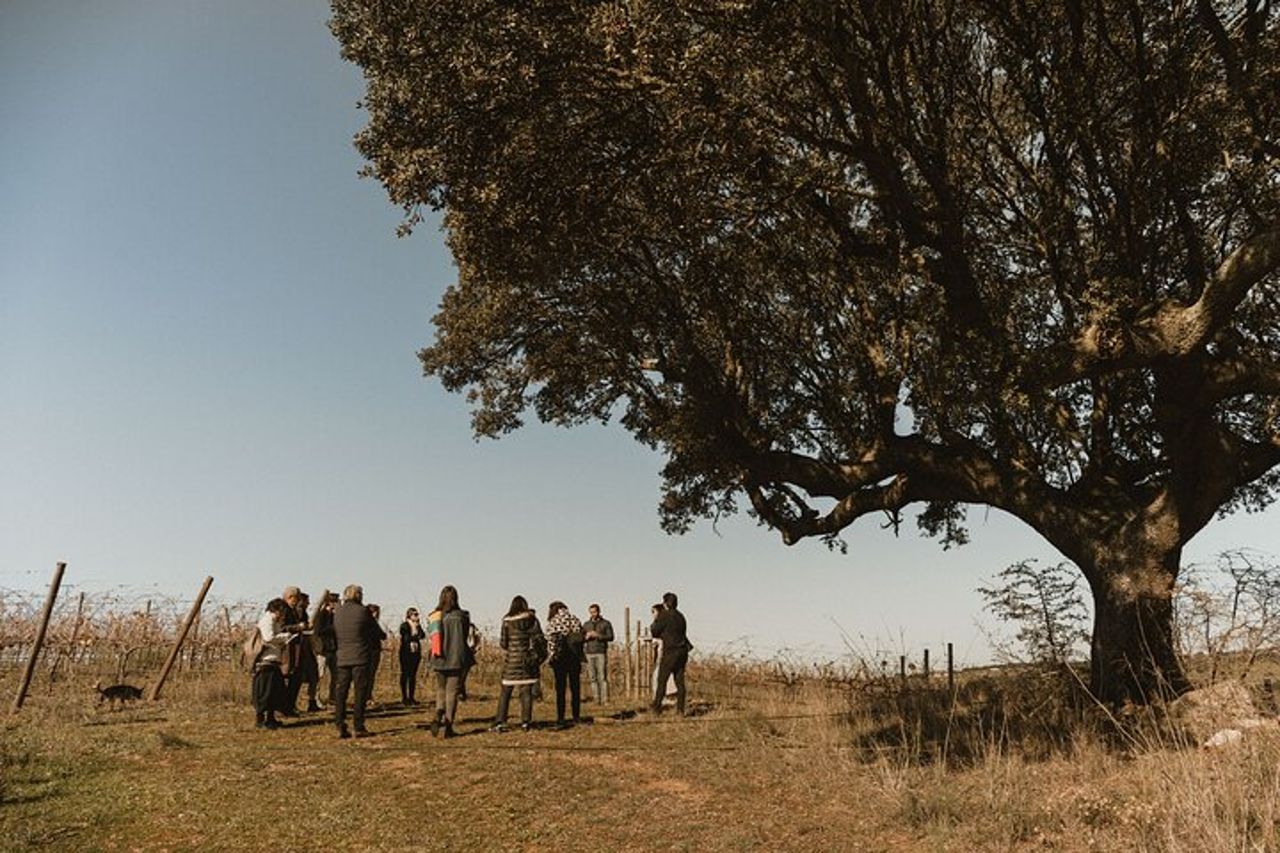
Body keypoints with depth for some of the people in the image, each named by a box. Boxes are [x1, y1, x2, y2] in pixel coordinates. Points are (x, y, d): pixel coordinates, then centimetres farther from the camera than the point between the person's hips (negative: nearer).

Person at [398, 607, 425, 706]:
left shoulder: (417, 625, 11)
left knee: (413, 675, 7)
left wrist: (418, 626, -9)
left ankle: (411, 697, 11)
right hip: (406, 653, -5)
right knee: (405, 674, -2)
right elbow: (406, 638, -16)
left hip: (416, 652, 5)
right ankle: (404, 697, 2)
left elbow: (422, 636, -1)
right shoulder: (404, 626, -5)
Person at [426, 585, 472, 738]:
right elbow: (465, 637, 1)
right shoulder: (461, 616, -9)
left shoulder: (434, 617, -2)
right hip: (456, 659, -2)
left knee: (441, 690, 18)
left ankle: (438, 716, -6)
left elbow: (430, 638, 2)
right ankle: (448, 725, 5)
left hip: (439, 660, 2)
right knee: (452, 692, 6)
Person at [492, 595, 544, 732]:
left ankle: (499, 722, 1)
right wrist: (540, 655, 11)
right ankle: (526, 721, 3)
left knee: (505, 691, 6)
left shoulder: (507, 621, -3)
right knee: (526, 691, 5)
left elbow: (502, 643, -1)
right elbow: (539, 638, -1)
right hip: (528, 659, 0)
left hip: (511, 660, 0)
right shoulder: (532, 619, -2)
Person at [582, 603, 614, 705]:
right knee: (593, 678, 1)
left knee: (602, 677, -8)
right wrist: (586, 637, -8)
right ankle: (596, 699, 4)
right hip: (589, 653, 3)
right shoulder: (586, 624, 15)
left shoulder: (605, 623, 6)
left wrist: (598, 635, -13)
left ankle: (605, 700, -8)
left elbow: (610, 637, -2)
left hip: (601, 653, -3)